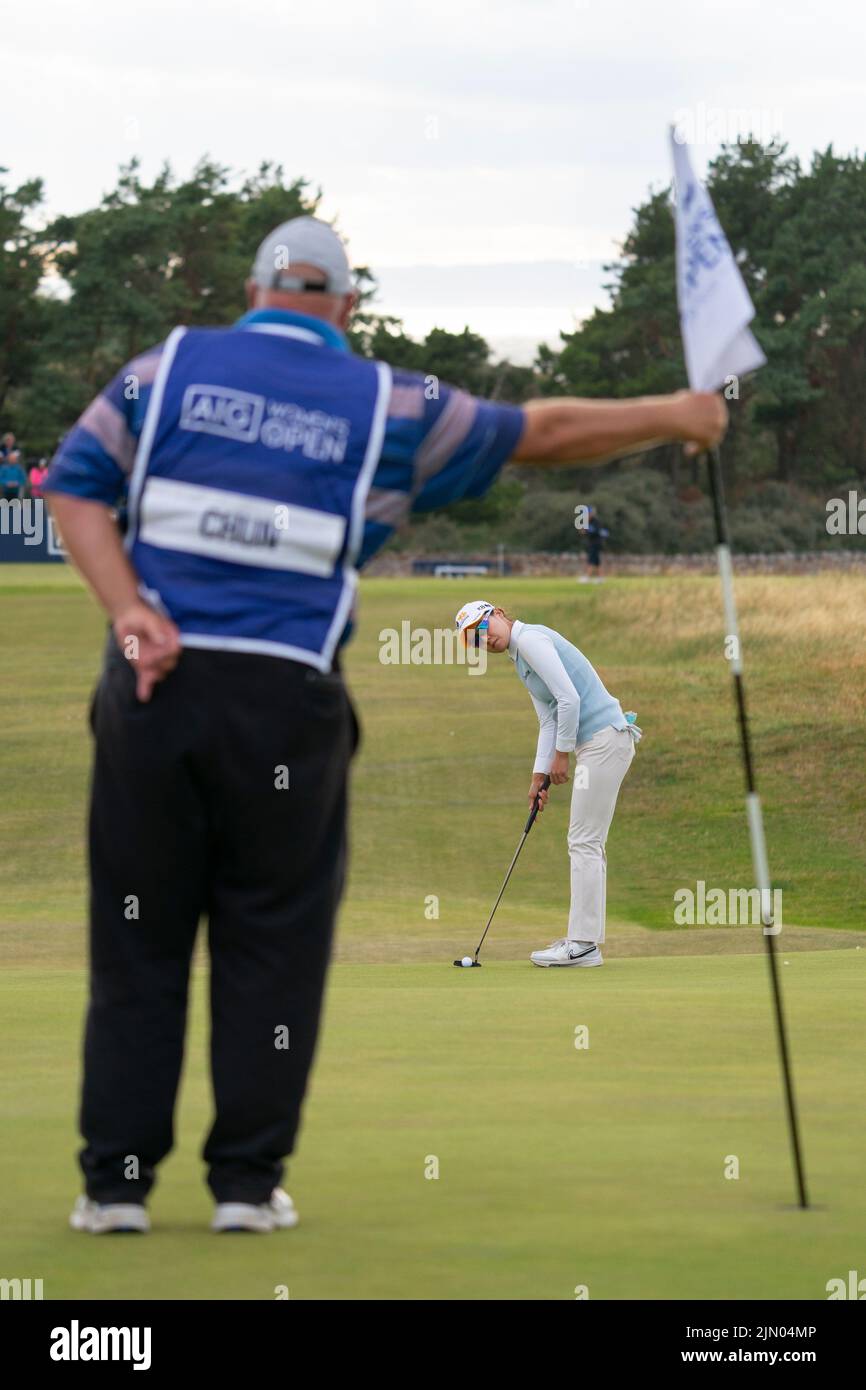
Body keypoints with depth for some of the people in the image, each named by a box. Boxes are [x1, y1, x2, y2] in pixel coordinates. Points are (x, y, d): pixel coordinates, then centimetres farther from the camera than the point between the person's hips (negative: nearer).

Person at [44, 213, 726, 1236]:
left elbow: (74, 485, -2)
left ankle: (115, 1180, 8)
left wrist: (130, 609, -9)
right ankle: (247, 1181, 9)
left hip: (154, 687, 1)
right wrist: (671, 416, 26)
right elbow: (543, 433, 14)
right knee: (271, 947, 9)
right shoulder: (387, 406, 6)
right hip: (286, 698, -1)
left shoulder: (169, 367, 8)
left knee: (137, 941, 7)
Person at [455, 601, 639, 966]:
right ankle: (585, 936, 17)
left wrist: (561, 755, -9)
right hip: (596, 743, 10)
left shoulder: (530, 639, -11)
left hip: (604, 740, -10)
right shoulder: (521, 658, 19)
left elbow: (569, 699, -18)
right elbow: (549, 722, 19)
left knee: (584, 843, -8)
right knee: (587, 843, 13)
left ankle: (583, 945, -8)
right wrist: (539, 776, 12)